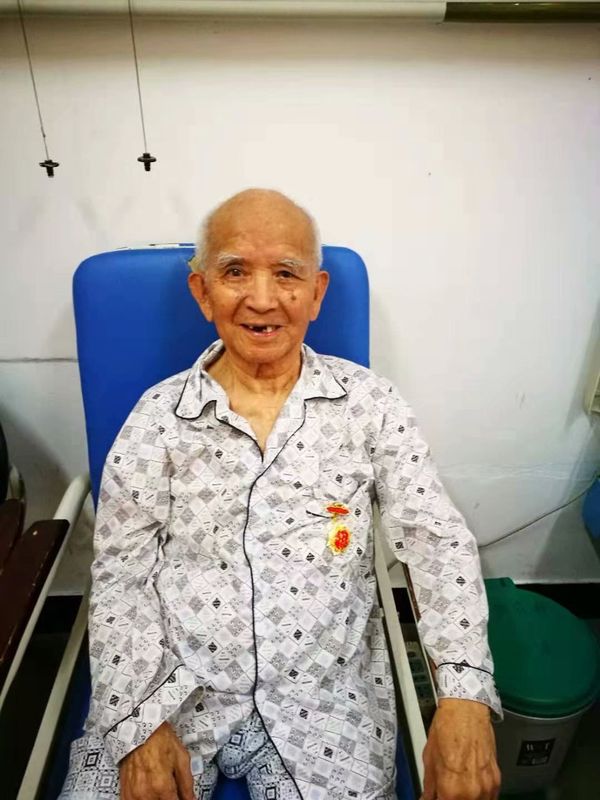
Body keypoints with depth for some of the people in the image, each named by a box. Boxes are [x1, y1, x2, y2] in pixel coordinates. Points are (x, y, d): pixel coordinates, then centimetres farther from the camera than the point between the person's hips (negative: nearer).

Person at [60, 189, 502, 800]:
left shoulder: (369, 403, -3)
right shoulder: (158, 415, -2)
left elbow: (438, 542, -5)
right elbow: (121, 576, -1)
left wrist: (464, 698, -17)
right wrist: (140, 726, -10)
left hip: (325, 692, 1)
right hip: (170, 683, 0)